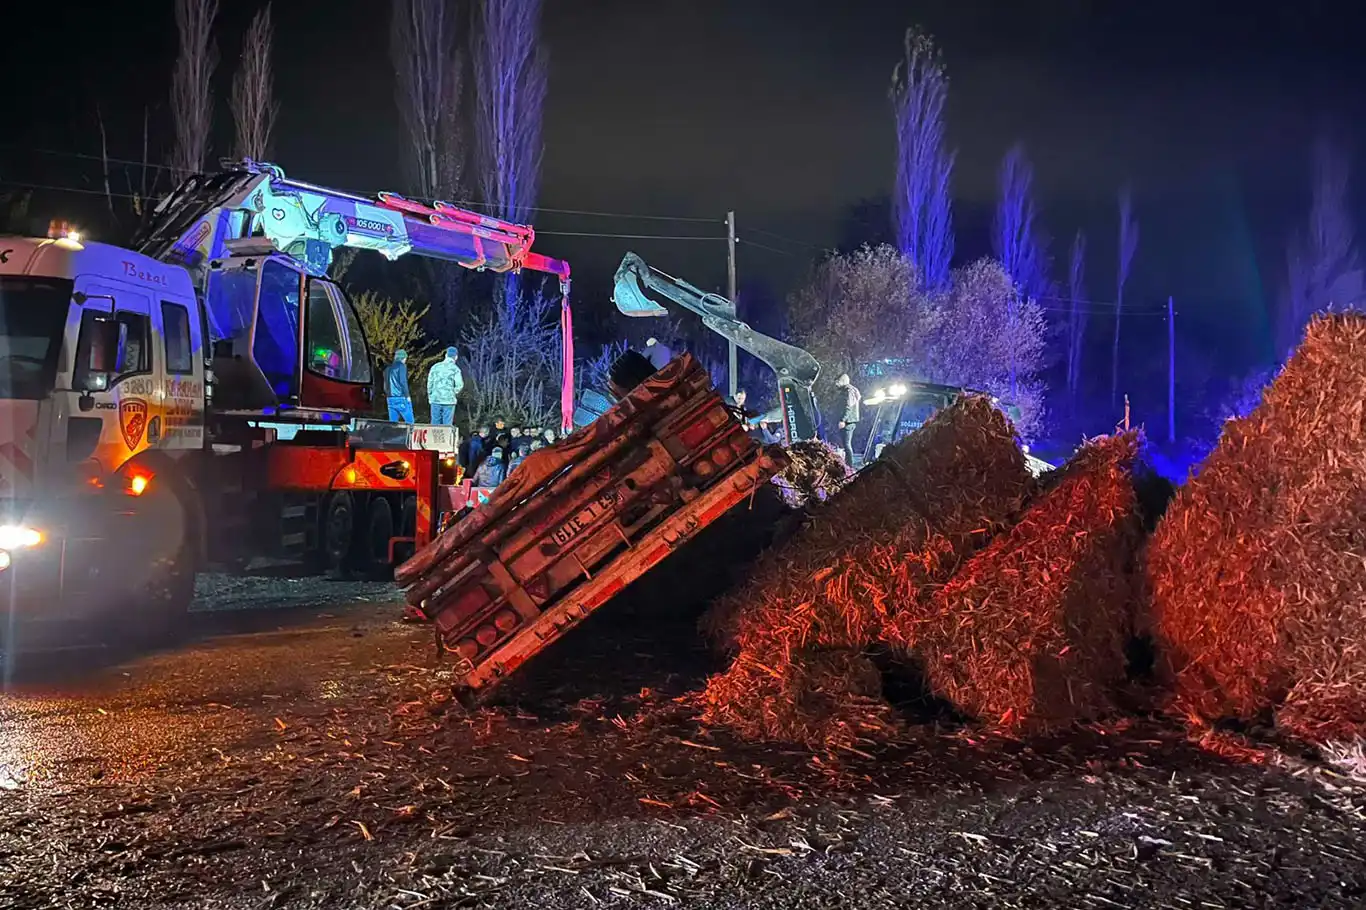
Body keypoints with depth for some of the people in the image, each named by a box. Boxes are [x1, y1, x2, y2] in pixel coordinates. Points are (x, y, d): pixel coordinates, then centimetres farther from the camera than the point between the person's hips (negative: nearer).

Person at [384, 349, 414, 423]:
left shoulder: (389, 368, 18)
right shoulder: (401, 366, -4)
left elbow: (385, 385, 20)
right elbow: (403, 381, -13)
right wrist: (407, 395, -8)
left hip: (390, 399, 7)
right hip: (401, 398, -7)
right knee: (410, 421, -6)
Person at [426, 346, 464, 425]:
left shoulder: (435, 366, 6)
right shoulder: (455, 369, -5)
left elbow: (429, 383, 7)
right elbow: (459, 385, -13)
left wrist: (430, 396, 16)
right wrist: (454, 393, 5)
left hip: (435, 400, 3)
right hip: (448, 401, -3)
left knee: (435, 424, 8)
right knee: (447, 425, 1)